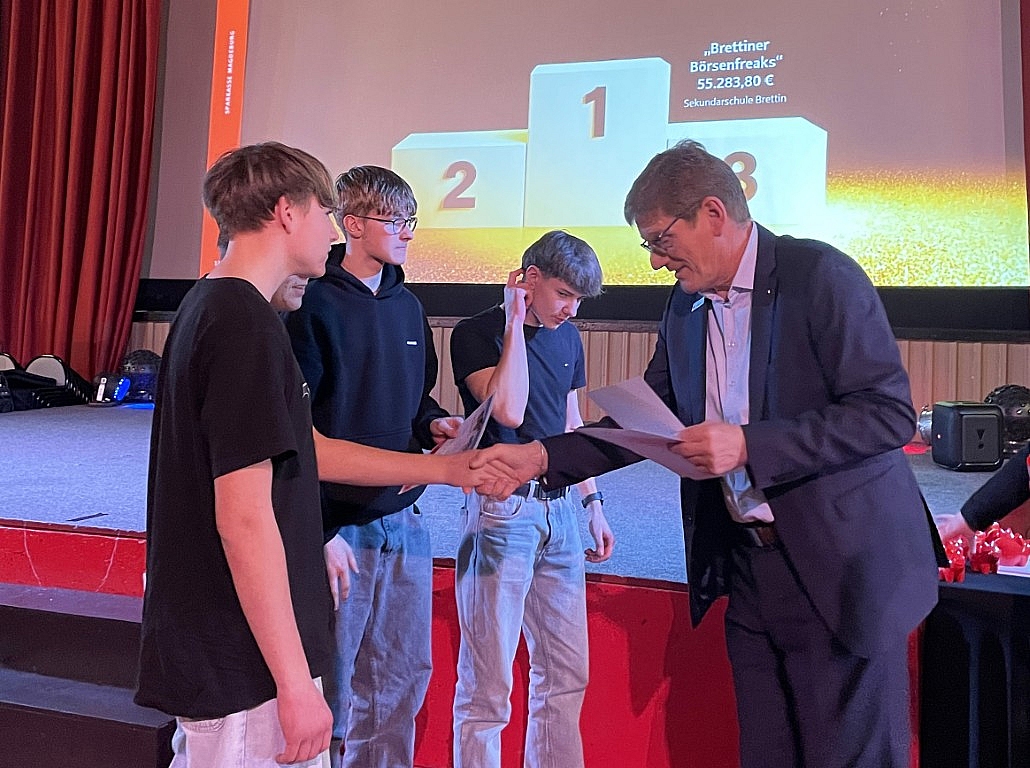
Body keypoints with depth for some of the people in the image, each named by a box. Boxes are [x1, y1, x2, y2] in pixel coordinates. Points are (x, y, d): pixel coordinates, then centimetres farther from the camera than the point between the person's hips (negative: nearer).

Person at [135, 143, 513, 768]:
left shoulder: (211, 307, 10)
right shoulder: (246, 325, -21)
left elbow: (310, 451, 14)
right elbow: (244, 516, -26)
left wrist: (450, 470, 16)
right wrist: (296, 682, -21)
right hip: (246, 669, -10)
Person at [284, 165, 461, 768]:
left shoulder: (408, 306, 10)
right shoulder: (314, 305, -11)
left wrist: (435, 424, -1)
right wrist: (318, 533, -18)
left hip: (404, 522, 7)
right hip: (338, 528, -7)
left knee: (403, 683, 17)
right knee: (329, 691, 6)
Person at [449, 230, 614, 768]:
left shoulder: (567, 337, 13)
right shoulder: (476, 333, -6)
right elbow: (509, 410, -22)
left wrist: (592, 501, 17)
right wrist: (516, 320, -15)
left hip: (559, 510, 7)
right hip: (502, 511, -6)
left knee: (567, 672, 13)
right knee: (488, 681, 0)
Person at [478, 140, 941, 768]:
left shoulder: (820, 275, -13)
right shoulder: (685, 308, 8)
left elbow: (889, 413, -17)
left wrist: (749, 445, -24)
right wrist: (541, 457, 1)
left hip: (840, 567, -6)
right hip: (748, 569, 6)